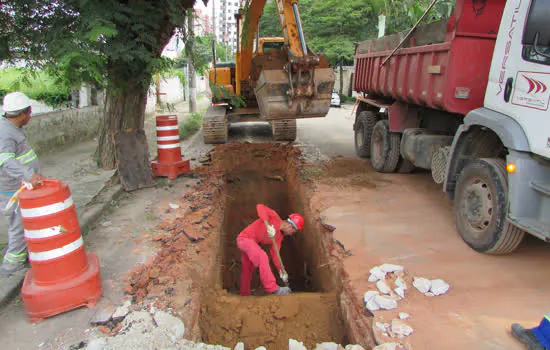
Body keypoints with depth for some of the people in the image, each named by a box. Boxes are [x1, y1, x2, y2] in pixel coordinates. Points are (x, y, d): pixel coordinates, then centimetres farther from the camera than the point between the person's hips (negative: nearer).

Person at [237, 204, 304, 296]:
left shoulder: (280, 236, 4)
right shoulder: (274, 217, -17)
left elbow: (274, 253, 3)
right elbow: (260, 207, -31)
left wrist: (281, 270, -6)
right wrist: (268, 226, -40)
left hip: (252, 242, 10)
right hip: (245, 238, -10)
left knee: (247, 269, 19)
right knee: (262, 257, -26)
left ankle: (244, 294, 34)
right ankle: (273, 288, -24)